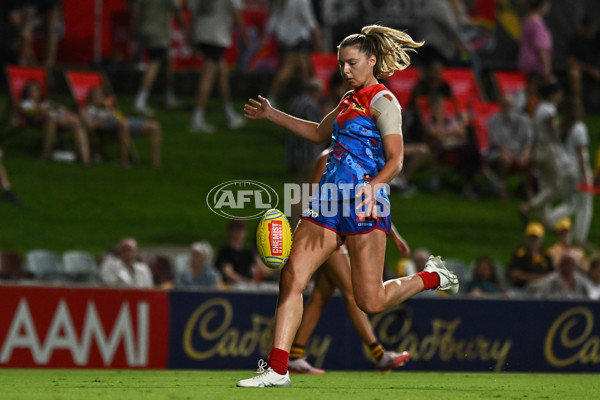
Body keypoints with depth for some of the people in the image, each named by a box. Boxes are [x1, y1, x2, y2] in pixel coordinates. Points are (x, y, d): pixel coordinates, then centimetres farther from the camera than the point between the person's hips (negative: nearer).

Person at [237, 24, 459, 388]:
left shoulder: (383, 102, -7)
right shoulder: (349, 100, 19)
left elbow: (395, 160, -16)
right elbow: (319, 133, 37)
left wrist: (373, 186, -34)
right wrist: (271, 114, 36)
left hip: (364, 206, -8)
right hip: (328, 201, 8)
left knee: (371, 302, -6)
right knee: (292, 278, -8)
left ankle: (432, 277, 22)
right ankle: (277, 369, -9)